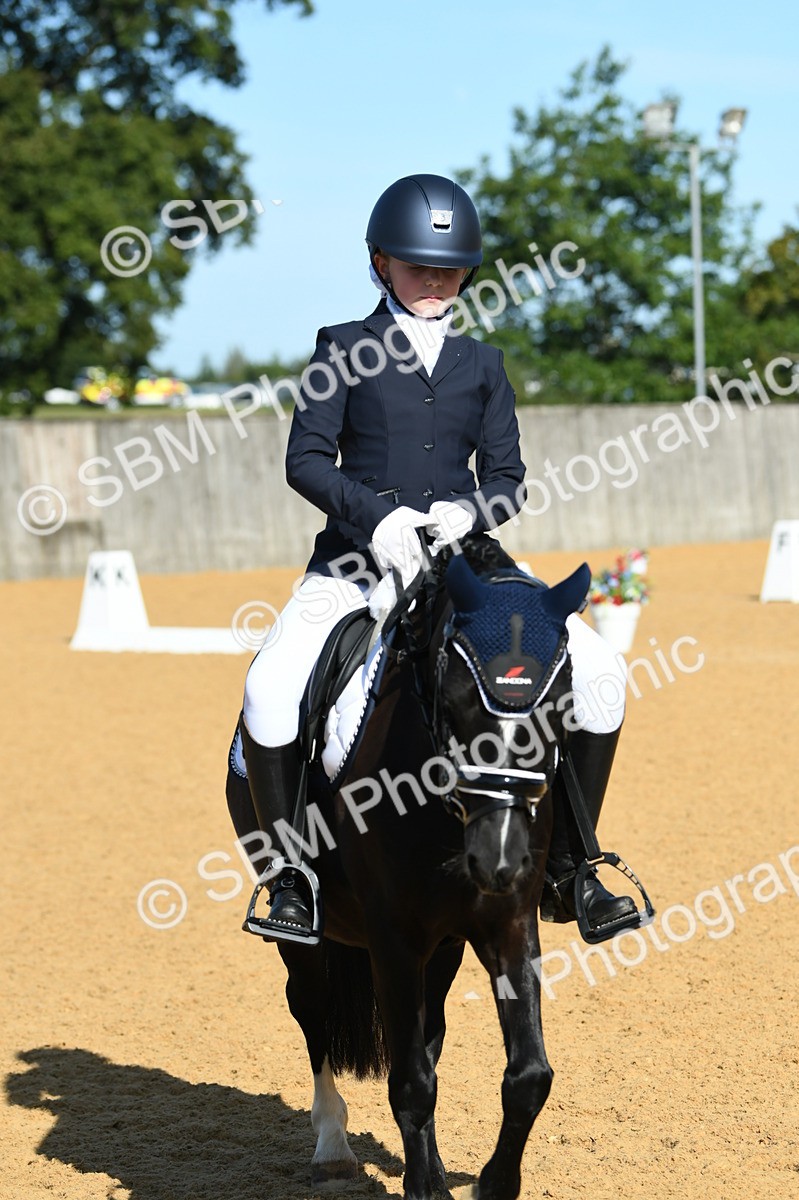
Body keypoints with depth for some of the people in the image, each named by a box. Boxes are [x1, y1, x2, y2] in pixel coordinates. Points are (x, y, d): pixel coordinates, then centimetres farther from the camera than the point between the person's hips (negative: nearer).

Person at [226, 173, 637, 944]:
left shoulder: (482, 365, 13)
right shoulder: (344, 350, 5)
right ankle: (290, 877, -10)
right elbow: (306, 459, -3)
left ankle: (567, 867, 0)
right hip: (357, 560, -3)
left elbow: (507, 477, 9)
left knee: (596, 670, -13)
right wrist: (375, 513, -20)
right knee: (271, 691, -28)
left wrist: (471, 510, -15)